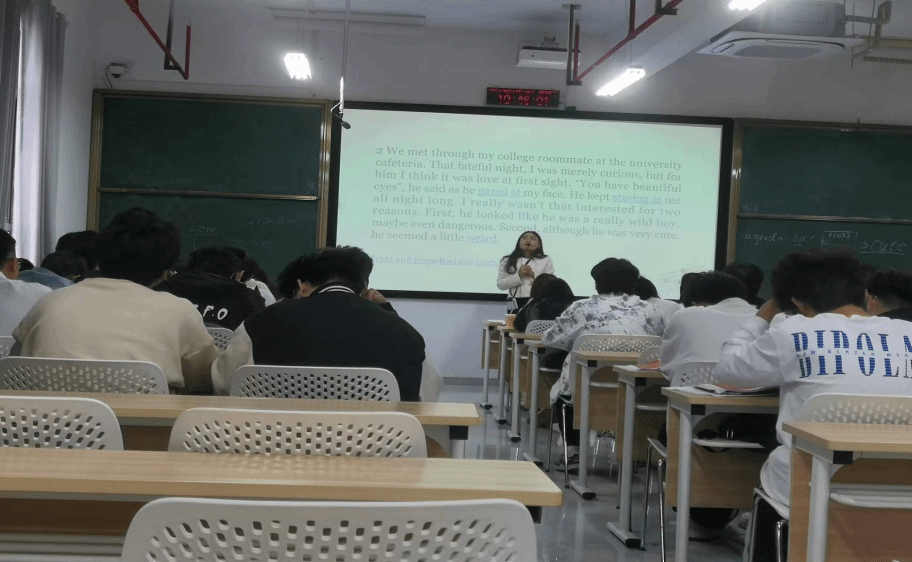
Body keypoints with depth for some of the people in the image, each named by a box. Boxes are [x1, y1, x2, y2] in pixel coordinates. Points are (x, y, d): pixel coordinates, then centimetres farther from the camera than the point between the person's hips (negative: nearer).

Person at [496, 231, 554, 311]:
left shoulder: (546, 261, 12)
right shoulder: (507, 261, 12)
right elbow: (500, 285, 4)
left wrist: (533, 275, -8)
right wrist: (518, 275, -7)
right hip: (516, 304, 0)